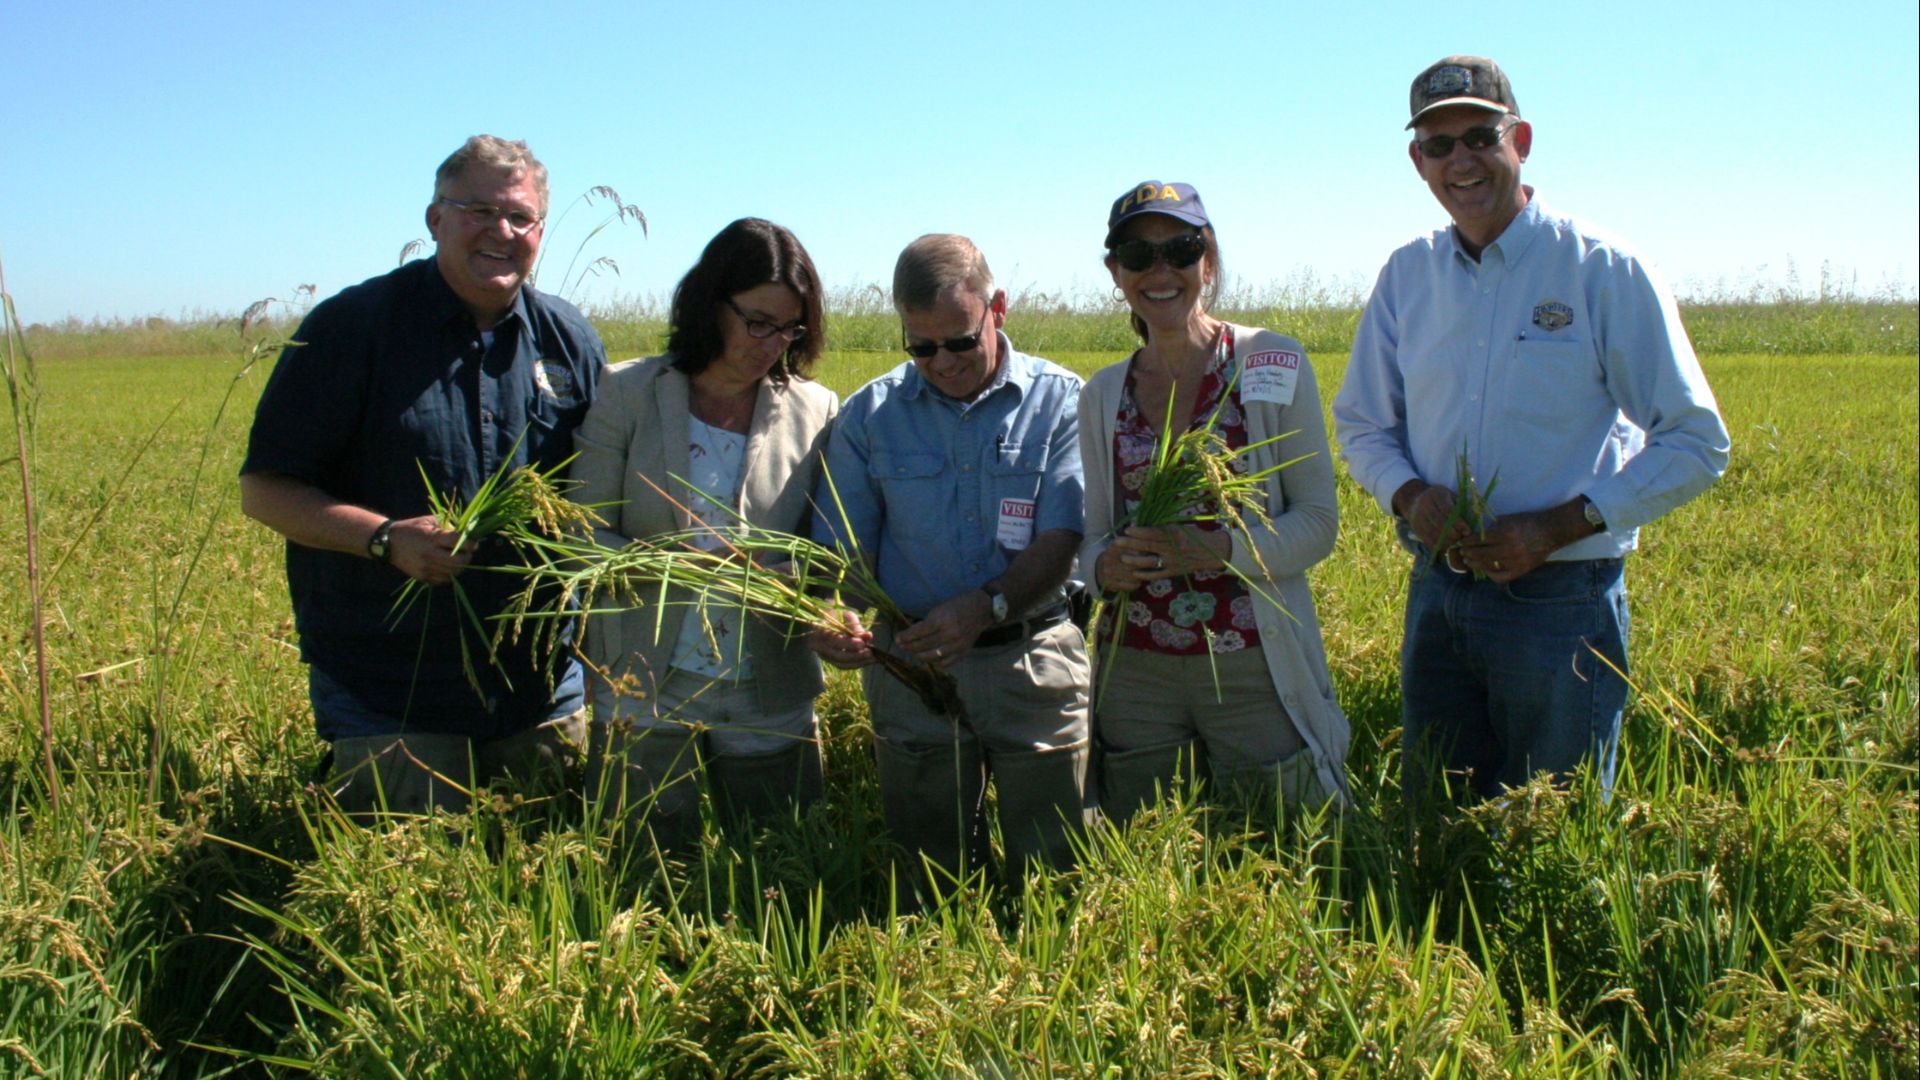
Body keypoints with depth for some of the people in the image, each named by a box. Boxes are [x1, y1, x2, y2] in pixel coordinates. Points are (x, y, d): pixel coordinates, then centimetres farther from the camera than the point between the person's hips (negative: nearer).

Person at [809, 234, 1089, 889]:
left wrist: (985, 608, -27)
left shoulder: (1059, 401, -2)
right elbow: (843, 548, 3)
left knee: (1052, 875, 6)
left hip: (1035, 665, -1)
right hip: (911, 664, 2)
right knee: (930, 882, 12)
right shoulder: (869, 415, 4)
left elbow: (1060, 540, -10)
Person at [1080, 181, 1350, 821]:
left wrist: (1220, 549, -21)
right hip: (1136, 670, 3)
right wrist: (1105, 565, -13)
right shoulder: (1103, 395, 9)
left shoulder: (1273, 365, -2)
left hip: (1254, 667, -3)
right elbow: (1094, 533, 11)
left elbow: (1319, 521, -4)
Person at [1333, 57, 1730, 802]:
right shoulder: (1407, 277, 6)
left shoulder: (1603, 272, -7)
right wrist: (1410, 495, -7)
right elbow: (1361, 424, 15)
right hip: (1437, 593, 4)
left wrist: (1559, 526, -16)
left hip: (1560, 600, -4)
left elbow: (1696, 443, -5)